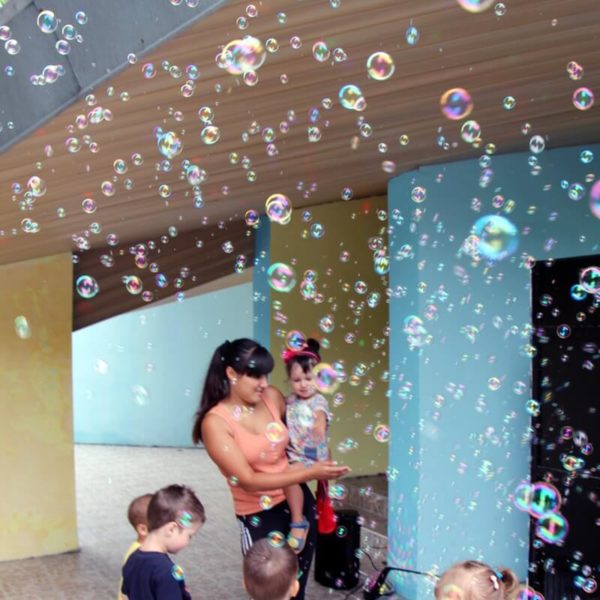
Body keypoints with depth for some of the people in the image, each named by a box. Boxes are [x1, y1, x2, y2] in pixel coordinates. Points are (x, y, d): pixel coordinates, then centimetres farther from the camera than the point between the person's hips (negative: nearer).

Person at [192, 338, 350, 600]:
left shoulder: (272, 397, -6)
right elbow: (248, 480, -24)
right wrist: (309, 473, -28)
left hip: (297, 500, 5)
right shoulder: (215, 422, -21)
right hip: (258, 516, -5)